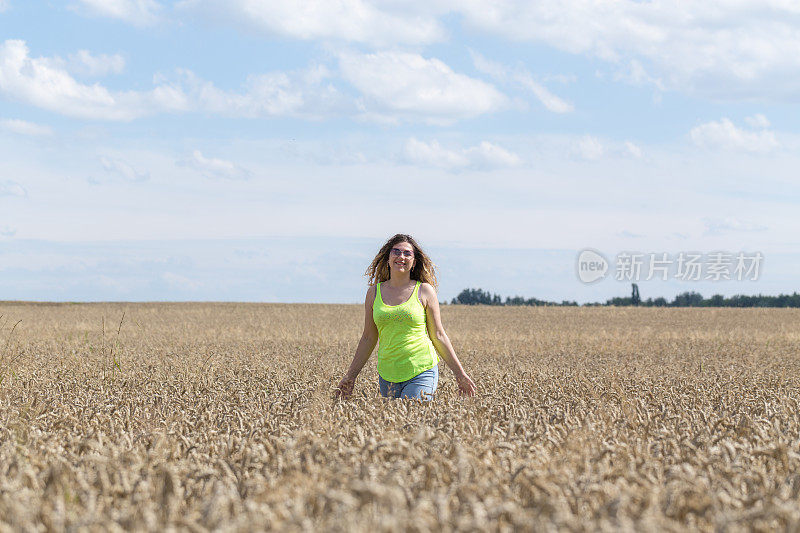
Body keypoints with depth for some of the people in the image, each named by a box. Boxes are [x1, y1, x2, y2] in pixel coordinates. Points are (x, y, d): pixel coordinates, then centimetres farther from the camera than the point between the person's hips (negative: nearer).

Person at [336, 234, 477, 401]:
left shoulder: (425, 291, 1)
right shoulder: (374, 292, 9)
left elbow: (438, 336, 5)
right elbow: (368, 338, 14)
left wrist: (459, 374, 4)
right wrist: (350, 376, 13)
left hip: (421, 372, -4)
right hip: (388, 374, 4)